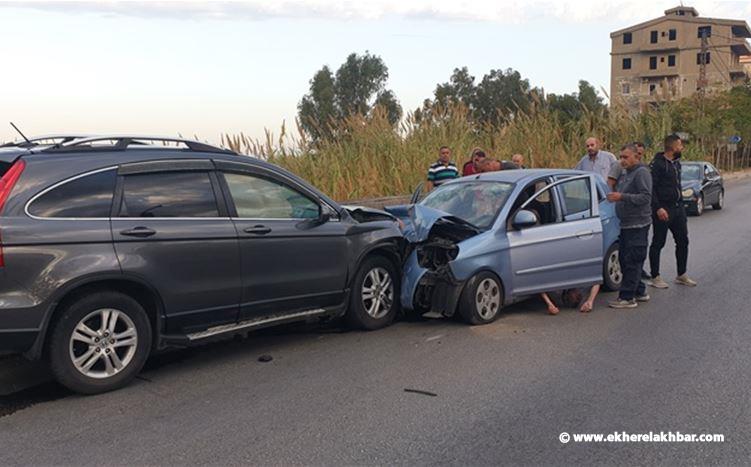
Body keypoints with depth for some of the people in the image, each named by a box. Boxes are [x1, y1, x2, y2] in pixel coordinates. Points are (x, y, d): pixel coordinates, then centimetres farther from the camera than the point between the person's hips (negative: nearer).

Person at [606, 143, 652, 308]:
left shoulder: (641, 172, -12)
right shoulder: (625, 173, 17)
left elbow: (646, 197, -21)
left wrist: (622, 197, -26)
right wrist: (614, 196, 11)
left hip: (638, 225, -10)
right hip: (626, 225, 10)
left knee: (632, 261, -7)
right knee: (624, 259, 14)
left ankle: (627, 297, -5)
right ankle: (640, 291, 25)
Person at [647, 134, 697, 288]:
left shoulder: (677, 163, 13)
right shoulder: (657, 164, -14)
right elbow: (650, 189, -17)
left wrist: (681, 204, 17)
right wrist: (658, 208, -23)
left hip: (678, 208, 8)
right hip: (663, 210, -8)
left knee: (683, 241, 11)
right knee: (658, 244, 0)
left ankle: (682, 275, 24)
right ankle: (655, 277, 9)